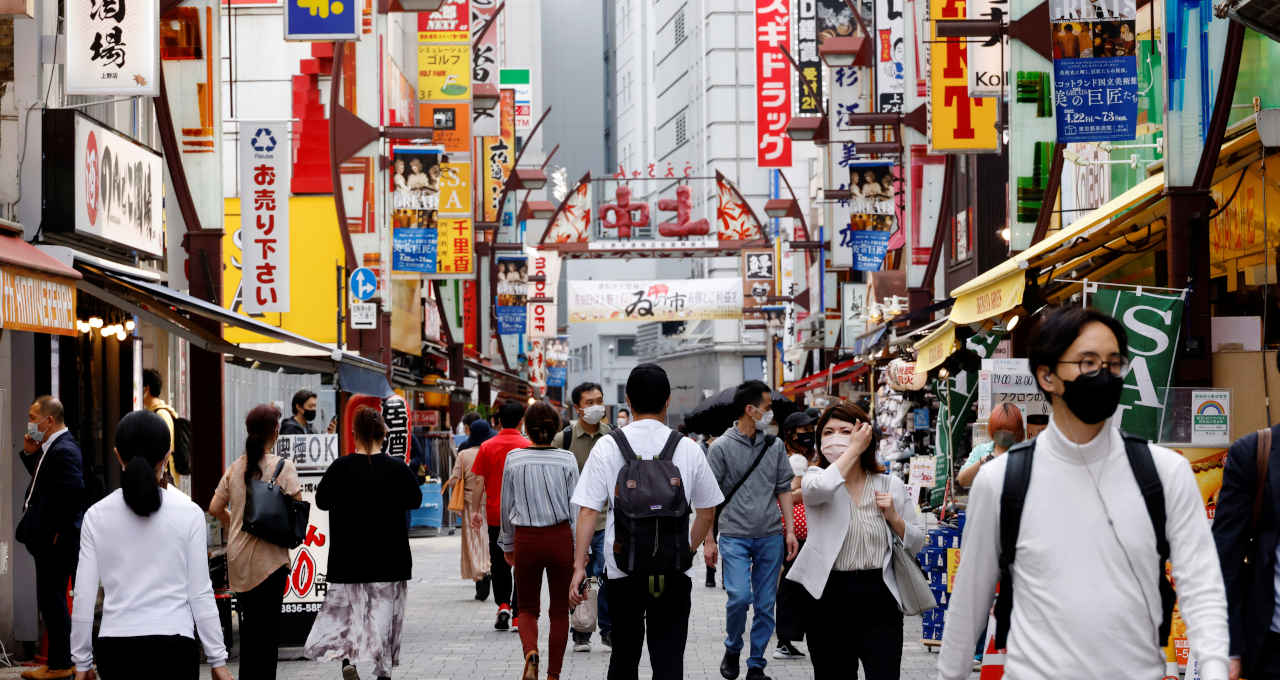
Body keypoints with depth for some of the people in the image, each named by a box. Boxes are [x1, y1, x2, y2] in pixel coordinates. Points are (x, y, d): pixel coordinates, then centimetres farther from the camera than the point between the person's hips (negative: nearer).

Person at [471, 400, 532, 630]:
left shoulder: (487, 447, 0)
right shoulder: (527, 447, -5)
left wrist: (476, 511, 7)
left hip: (495, 514, 1)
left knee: (499, 564, 12)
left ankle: (503, 604, -4)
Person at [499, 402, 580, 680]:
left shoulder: (514, 459, -5)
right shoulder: (566, 460, -6)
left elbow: (507, 507, 3)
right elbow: (576, 508, -3)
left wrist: (508, 546, 15)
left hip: (526, 540, 0)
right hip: (561, 537, 0)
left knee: (528, 608, 13)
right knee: (559, 611, 13)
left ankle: (531, 654, -16)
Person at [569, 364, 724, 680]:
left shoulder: (607, 447, -3)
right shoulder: (688, 449, -1)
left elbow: (588, 511, -5)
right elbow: (707, 511, 9)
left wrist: (578, 566, -1)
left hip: (622, 569, 1)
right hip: (674, 571, 0)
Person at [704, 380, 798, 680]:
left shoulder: (775, 445, 9)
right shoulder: (722, 448, -4)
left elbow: (784, 488, 13)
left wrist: (789, 530, 5)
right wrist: (709, 540, -5)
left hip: (770, 537, 4)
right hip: (735, 536, -4)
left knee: (766, 604, 5)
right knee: (739, 597, -16)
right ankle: (732, 649, 10)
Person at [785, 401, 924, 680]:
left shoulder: (891, 486, 9)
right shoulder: (817, 477, 4)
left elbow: (915, 544, 14)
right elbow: (820, 488, -23)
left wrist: (893, 516, -5)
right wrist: (855, 449, -12)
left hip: (879, 598, 1)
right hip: (830, 597, 0)